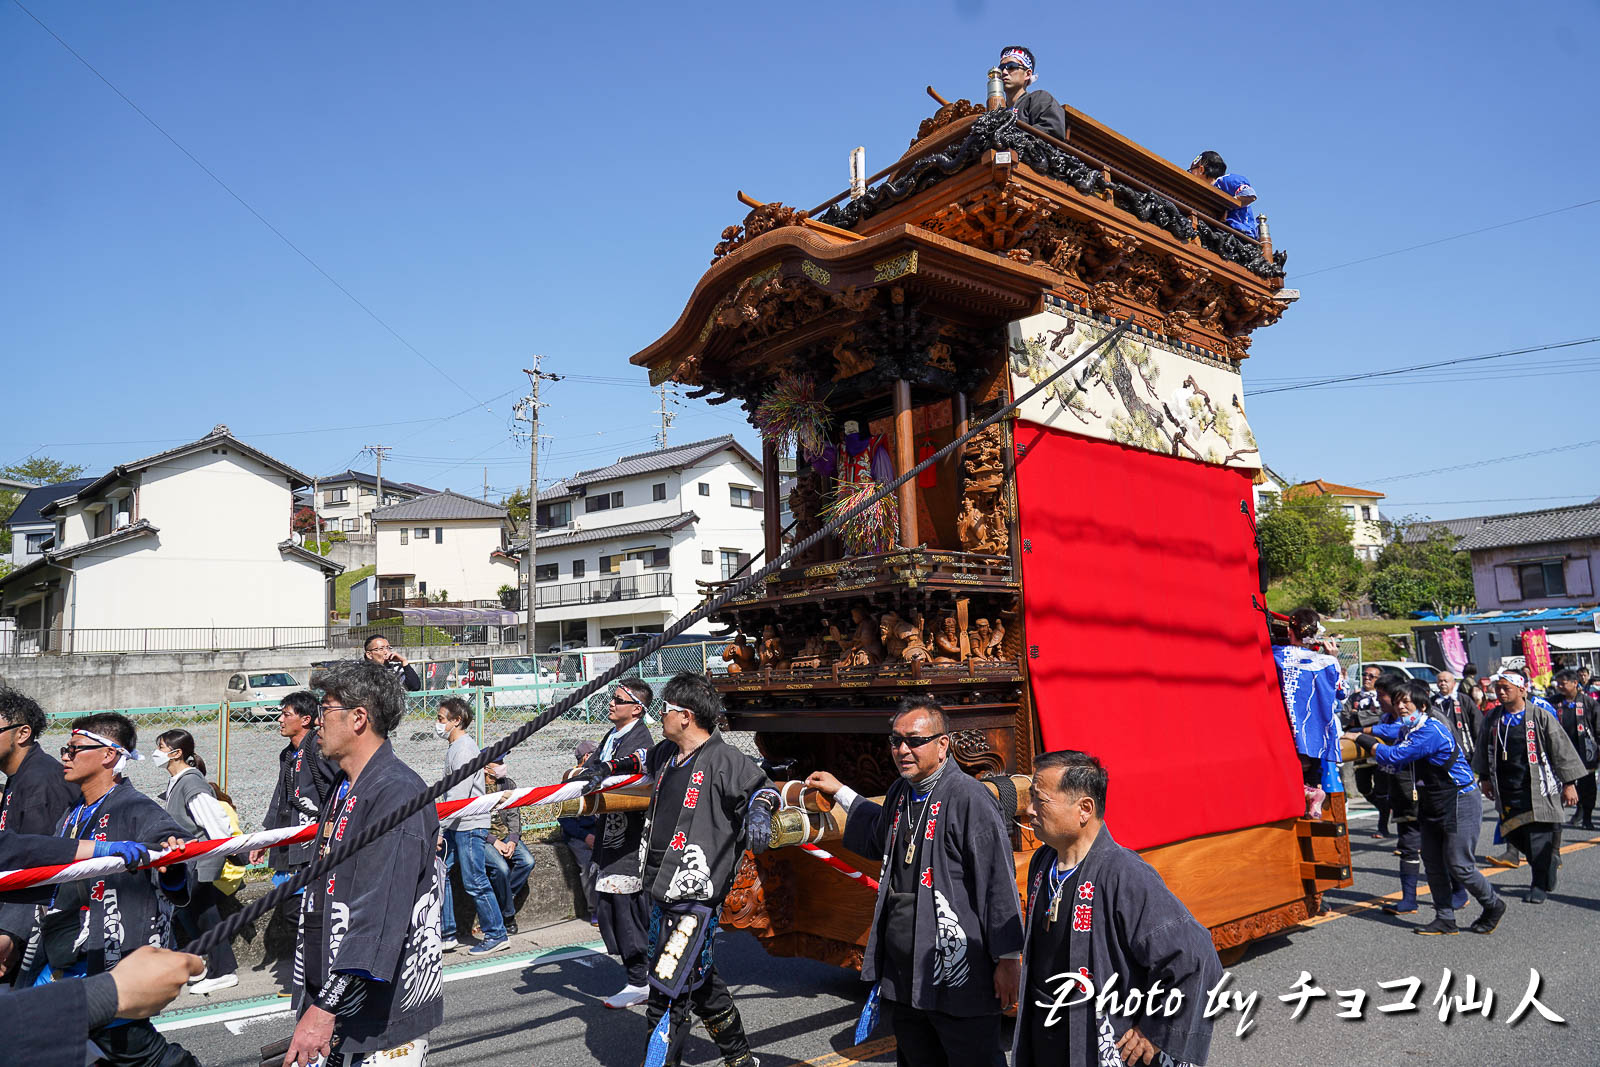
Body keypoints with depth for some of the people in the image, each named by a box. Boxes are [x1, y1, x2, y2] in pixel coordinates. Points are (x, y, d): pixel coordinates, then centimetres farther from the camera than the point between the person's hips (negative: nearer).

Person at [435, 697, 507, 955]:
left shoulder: (465, 747, -14)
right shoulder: (454, 747, 16)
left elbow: (460, 793, -20)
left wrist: (438, 824, -18)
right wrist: (441, 826, 16)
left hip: (470, 825, -10)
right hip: (455, 825, 10)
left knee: (475, 882, -4)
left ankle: (496, 935, 6)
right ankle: (447, 935, 17)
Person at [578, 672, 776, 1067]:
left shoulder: (724, 760, -14)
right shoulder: (665, 754, 10)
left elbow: (763, 787, -7)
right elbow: (641, 760, 32)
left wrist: (758, 810, -27)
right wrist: (605, 768, 21)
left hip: (696, 895, -9)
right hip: (661, 888, 9)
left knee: (668, 992, -7)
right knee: (698, 981, 21)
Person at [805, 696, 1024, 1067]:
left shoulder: (968, 797, -17)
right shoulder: (900, 794, 10)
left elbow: (999, 882, -16)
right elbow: (882, 838, 33)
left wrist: (1008, 959, -15)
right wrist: (840, 792, 34)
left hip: (958, 976, -8)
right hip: (903, 976, 8)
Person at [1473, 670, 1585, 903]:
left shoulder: (1540, 716, -5)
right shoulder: (1493, 720, 8)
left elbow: (1561, 750, -2)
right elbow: (1484, 750, 21)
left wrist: (1568, 783, -3)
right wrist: (1485, 778, 22)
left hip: (1538, 789, -4)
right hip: (1507, 792, 5)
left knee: (1538, 838, -5)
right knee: (1515, 836, 6)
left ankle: (1541, 885, 8)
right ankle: (1547, 870, 29)